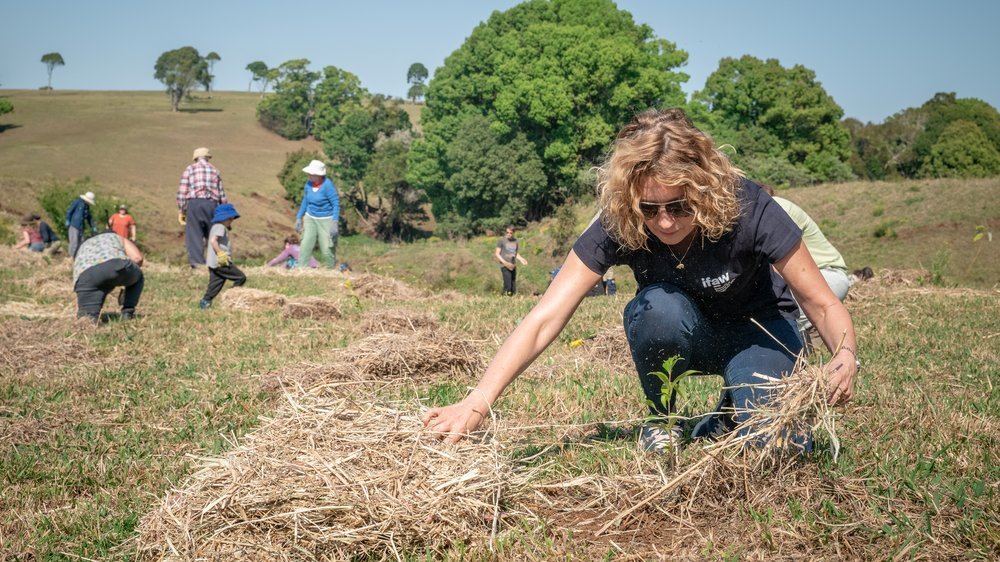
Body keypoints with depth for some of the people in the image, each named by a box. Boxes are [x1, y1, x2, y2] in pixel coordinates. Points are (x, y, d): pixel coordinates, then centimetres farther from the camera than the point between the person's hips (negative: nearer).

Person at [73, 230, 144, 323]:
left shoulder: (83, 247, 45)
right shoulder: (118, 238, 38)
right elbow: (138, 258, 19)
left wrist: (79, 312, 49)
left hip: (87, 274, 2)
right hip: (116, 266, -2)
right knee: (137, 276, 33)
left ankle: (87, 317, -19)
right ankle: (127, 313, 22)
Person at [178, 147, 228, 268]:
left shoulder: (189, 170, 9)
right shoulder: (215, 170, 16)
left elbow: (182, 192, 3)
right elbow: (221, 194, 16)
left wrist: (181, 211, 9)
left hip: (194, 203, -2)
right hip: (211, 204, 2)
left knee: (194, 235, -1)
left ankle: (196, 261, -7)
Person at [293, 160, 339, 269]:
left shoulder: (328, 185, -20)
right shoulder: (308, 183, -1)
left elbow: (336, 204, -16)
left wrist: (334, 223, -21)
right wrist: (299, 218, 14)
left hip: (326, 220, -5)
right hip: (310, 219, 5)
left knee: (327, 249, -2)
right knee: (305, 246, -4)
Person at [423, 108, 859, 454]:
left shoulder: (748, 210, -31)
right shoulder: (617, 227, -27)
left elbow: (823, 305, -22)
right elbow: (544, 319, -33)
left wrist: (845, 356, -45)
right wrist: (477, 403, -45)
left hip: (757, 329, -1)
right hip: (679, 336, 1)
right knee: (658, 306, -36)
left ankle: (732, 412, 8)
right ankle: (661, 419, -7)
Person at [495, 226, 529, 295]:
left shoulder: (515, 241, 12)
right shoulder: (501, 241, -4)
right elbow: (497, 254, -5)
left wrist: (521, 259, 5)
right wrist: (505, 263, -17)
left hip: (513, 266, 6)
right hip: (505, 267, -6)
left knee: (513, 289, 6)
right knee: (507, 287, -15)